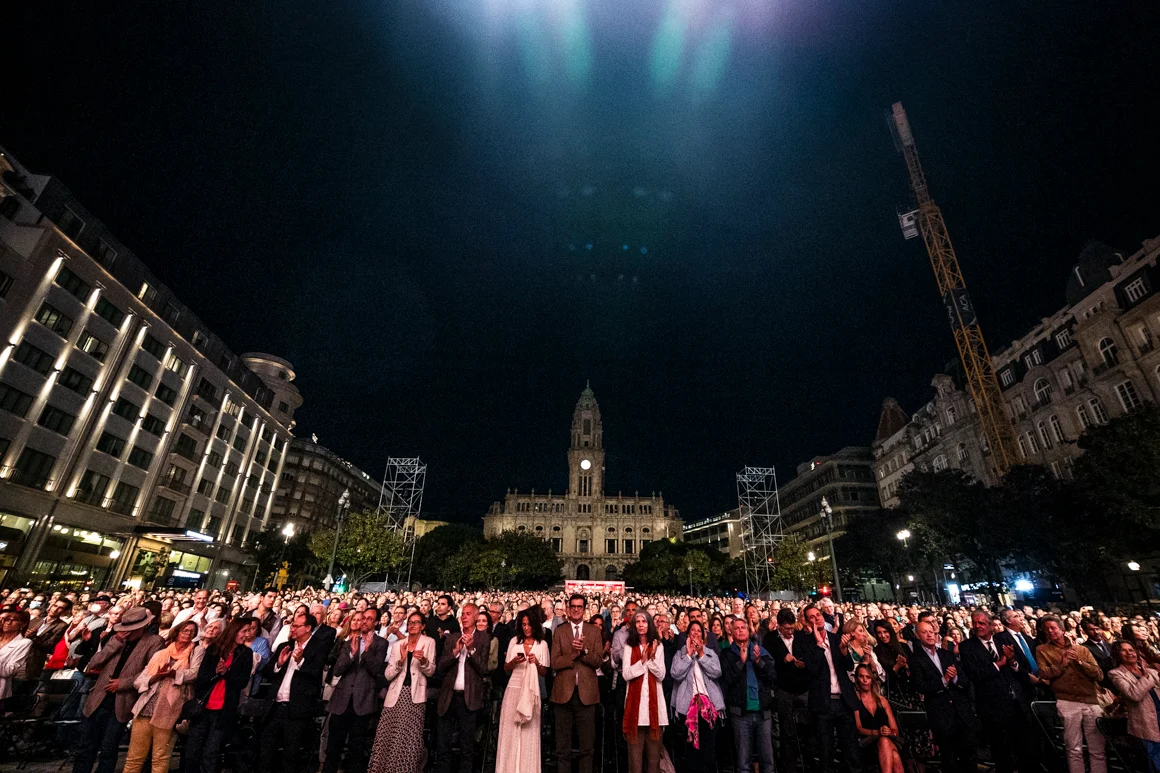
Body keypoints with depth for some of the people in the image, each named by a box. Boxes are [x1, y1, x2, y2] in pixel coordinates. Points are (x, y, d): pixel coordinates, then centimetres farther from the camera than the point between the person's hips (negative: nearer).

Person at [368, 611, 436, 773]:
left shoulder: (429, 642, -1)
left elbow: (430, 671, -5)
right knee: (386, 739, 1)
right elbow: (388, 675, 2)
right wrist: (401, 660, -15)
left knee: (409, 740, -4)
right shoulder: (397, 645, 7)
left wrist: (423, 660, -25)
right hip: (395, 694, 2)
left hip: (415, 695, -2)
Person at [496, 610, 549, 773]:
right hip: (513, 689, 1)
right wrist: (514, 662, -11)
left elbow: (544, 672, 3)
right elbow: (506, 669, 9)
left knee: (529, 732, 2)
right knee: (510, 730, 3)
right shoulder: (514, 641, 5)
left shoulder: (542, 644, 1)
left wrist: (536, 663, -16)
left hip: (531, 691, -1)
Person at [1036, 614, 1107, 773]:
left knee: (1098, 750, 6)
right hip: (1067, 703, -2)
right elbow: (1044, 674, -5)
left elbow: (1099, 674, 5)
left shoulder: (1081, 649, 11)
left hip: (1091, 701, 2)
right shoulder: (1042, 650, 5)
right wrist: (1062, 663, -14)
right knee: (1074, 750, 3)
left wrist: (1079, 662, -9)